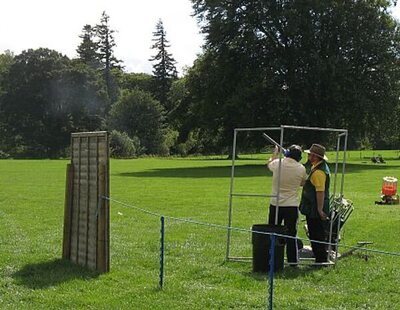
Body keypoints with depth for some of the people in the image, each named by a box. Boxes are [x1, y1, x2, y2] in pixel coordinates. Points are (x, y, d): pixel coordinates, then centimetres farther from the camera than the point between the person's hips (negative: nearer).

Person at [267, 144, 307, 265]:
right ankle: (292, 259, 9)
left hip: (275, 204, 2)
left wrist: (275, 153, 33)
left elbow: (269, 163, 18)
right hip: (291, 205, -1)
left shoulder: (277, 163, -7)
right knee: (291, 234, 6)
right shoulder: (301, 169, -9)